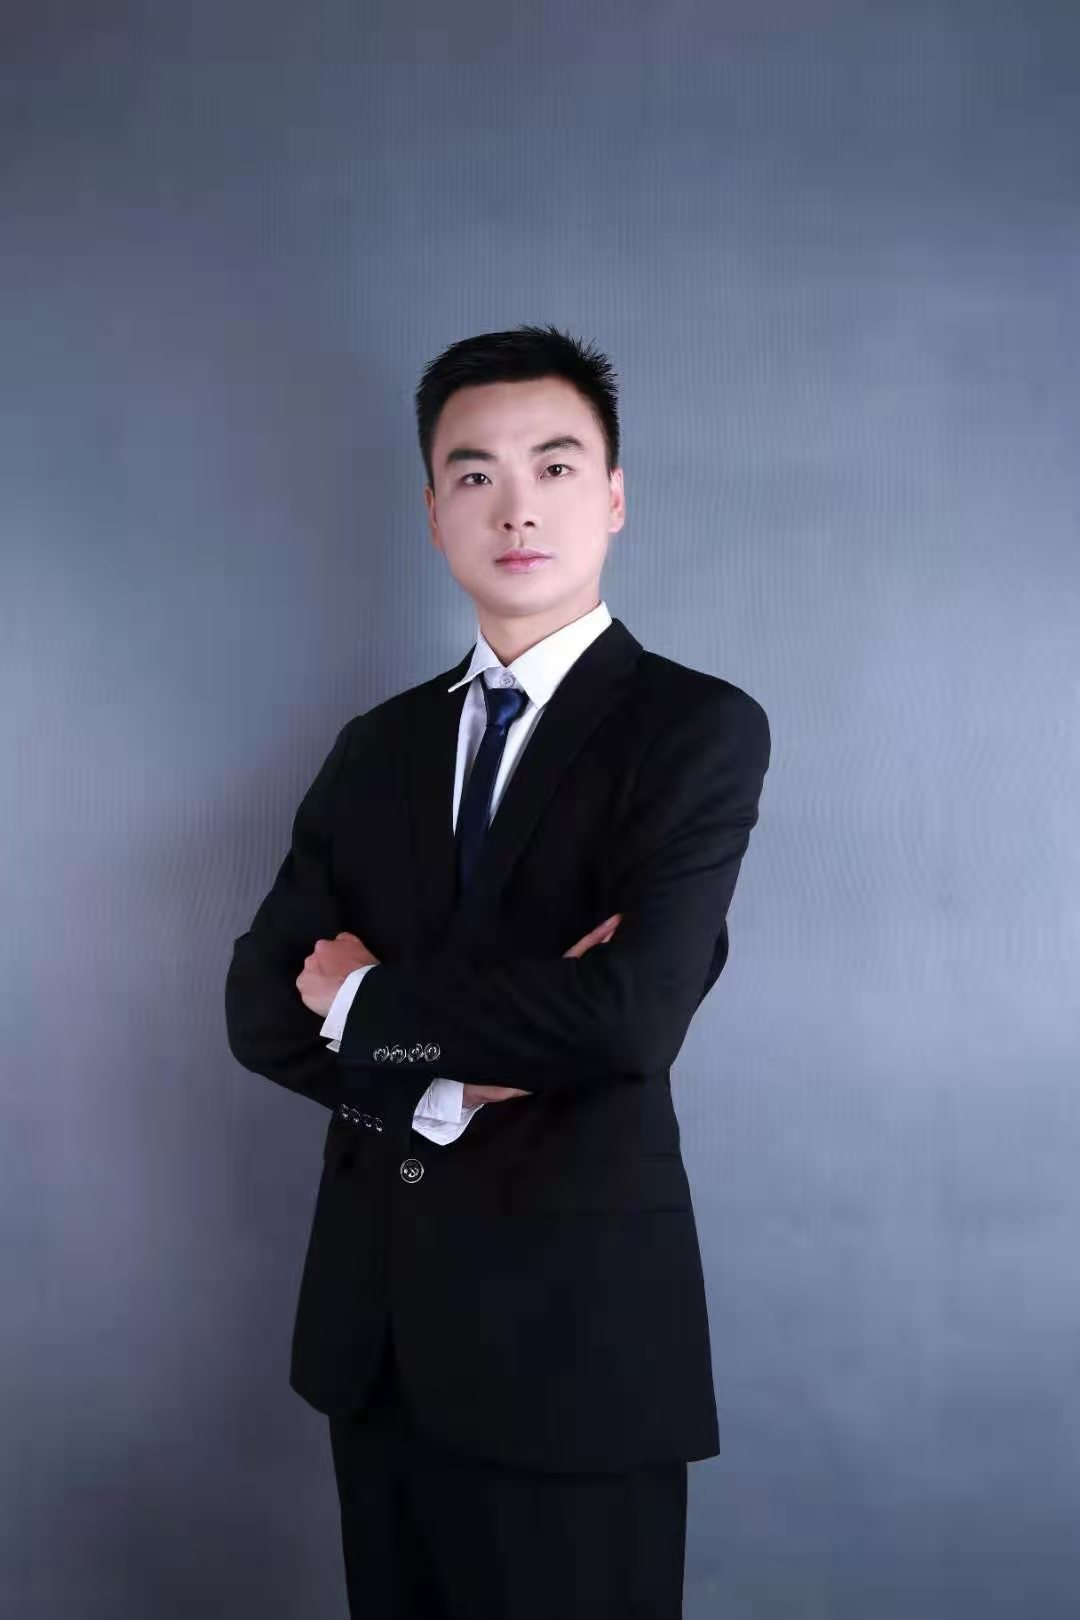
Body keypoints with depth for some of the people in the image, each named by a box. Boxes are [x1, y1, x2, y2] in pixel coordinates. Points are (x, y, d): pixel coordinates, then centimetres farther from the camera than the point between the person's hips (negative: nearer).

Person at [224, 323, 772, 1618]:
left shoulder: (700, 727, -8)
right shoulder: (379, 746, 8)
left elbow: (630, 1012, -22)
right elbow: (261, 1004, 1)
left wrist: (370, 1004, -10)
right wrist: (443, 1079, -16)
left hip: (575, 1318, -5)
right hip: (373, 1315, 5)